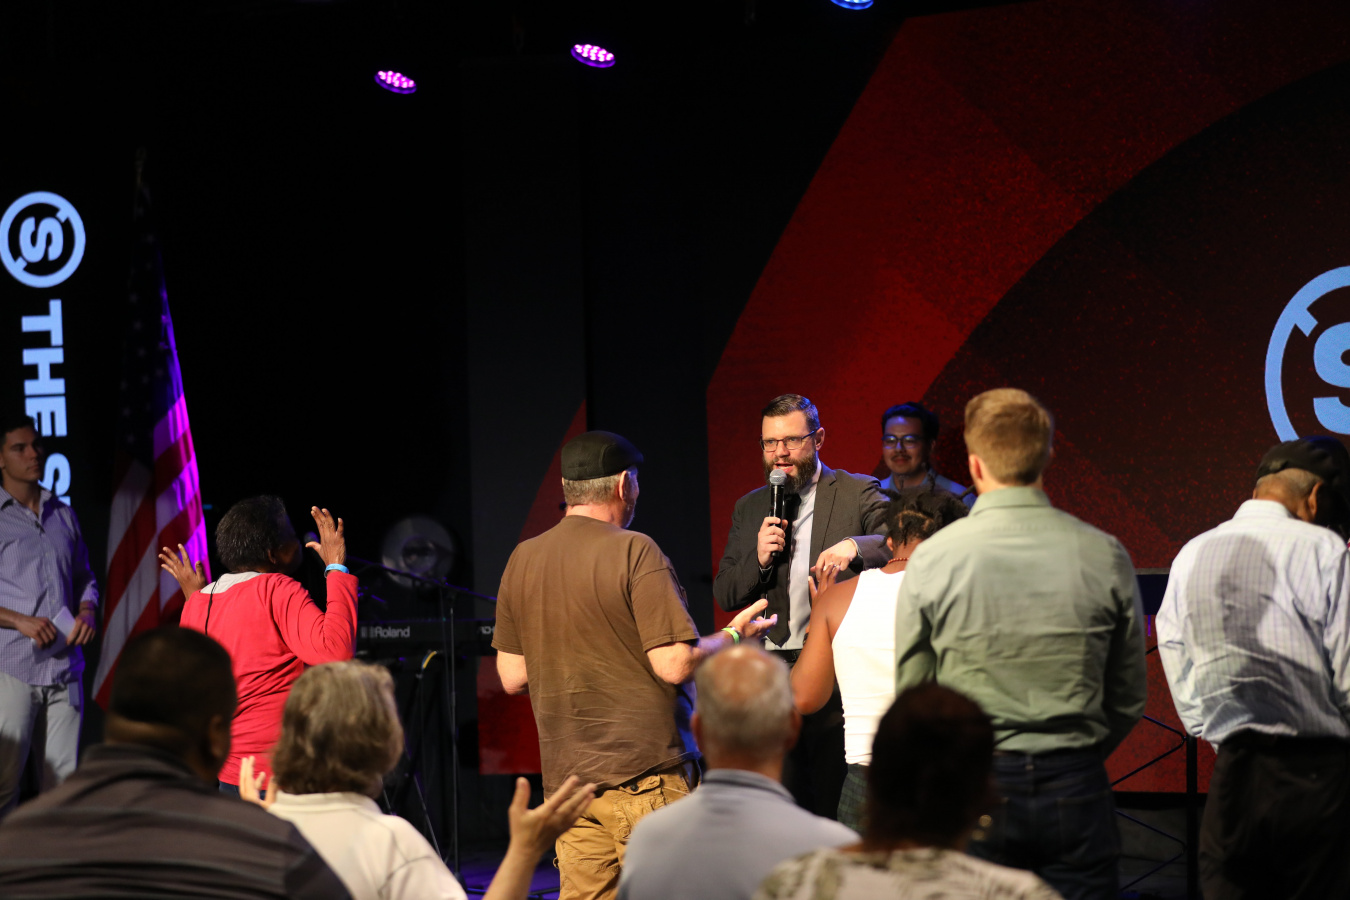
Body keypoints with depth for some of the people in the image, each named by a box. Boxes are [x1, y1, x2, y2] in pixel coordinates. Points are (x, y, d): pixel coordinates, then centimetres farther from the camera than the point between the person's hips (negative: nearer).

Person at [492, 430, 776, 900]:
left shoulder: (522, 559, 7)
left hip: (566, 779, 6)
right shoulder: (634, 552, -11)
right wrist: (733, 635, 3)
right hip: (645, 775, -6)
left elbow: (512, 677, 10)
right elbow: (675, 665, -15)